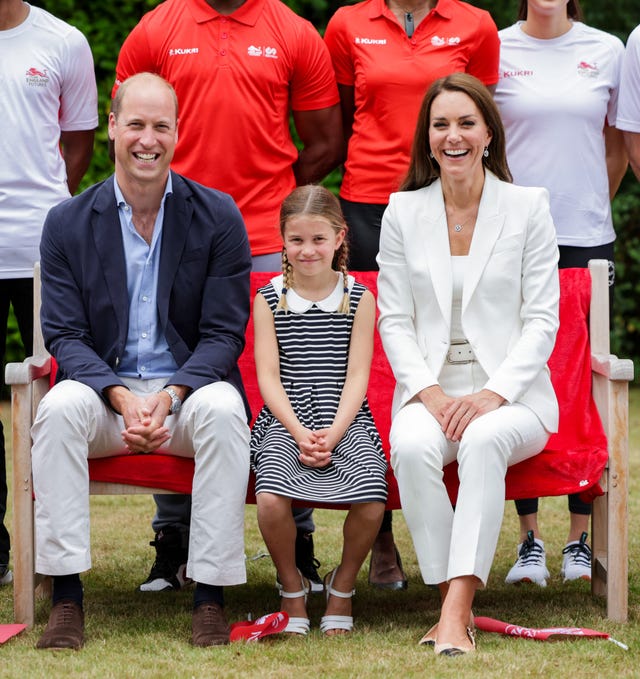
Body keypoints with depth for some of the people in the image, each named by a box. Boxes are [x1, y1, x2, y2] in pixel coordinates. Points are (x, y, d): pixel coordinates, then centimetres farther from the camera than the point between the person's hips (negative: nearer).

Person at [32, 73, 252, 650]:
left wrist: (169, 396, -20)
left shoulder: (219, 217, 0)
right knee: (60, 407, -31)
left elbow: (224, 334, -3)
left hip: (190, 389, -1)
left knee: (222, 412, -34)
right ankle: (65, 595, -27)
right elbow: (65, 335, -2)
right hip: (104, 389, 1)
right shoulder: (68, 224, 3)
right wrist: (122, 397, -19)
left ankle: (210, 596, -26)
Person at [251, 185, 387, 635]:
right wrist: (301, 433, -13)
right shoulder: (269, 299, 9)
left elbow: (357, 376, 2)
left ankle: (343, 585, 3)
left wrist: (333, 433, -14)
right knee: (271, 497, -31)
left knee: (370, 499, -29)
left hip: (346, 420, 0)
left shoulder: (359, 299, 8)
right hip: (285, 420, 0)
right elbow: (268, 377, 2)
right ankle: (292, 587, -1)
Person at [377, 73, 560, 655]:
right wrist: (427, 391, -10)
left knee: (484, 439, -37)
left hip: (512, 393, -2)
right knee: (411, 446, -34)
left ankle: (454, 613, -42)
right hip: (430, 389, 2)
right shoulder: (403, 212, 10)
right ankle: (456, 604, -28)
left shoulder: (529, 207, 4)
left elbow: (542, 319, 0)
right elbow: (394, 319, 7)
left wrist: (493, 394, -14)